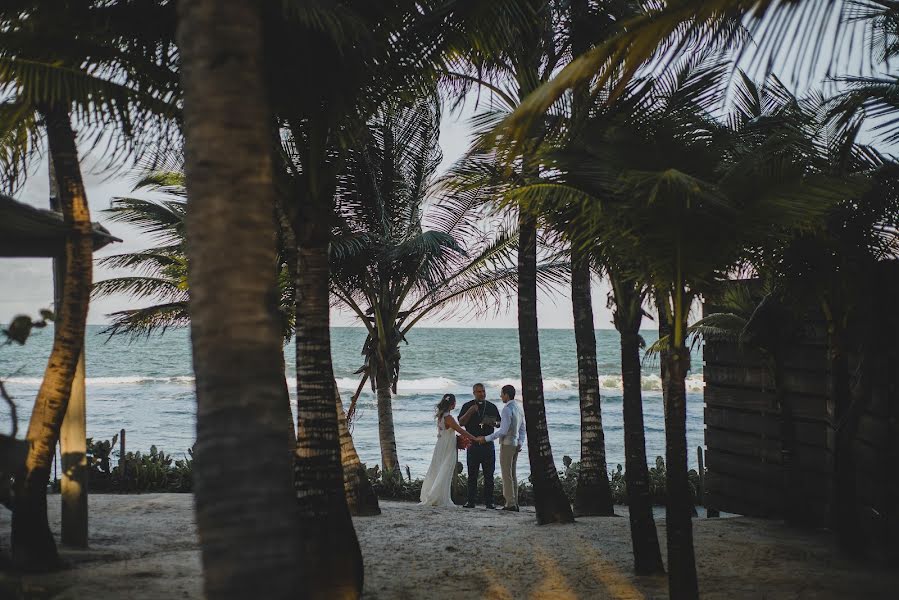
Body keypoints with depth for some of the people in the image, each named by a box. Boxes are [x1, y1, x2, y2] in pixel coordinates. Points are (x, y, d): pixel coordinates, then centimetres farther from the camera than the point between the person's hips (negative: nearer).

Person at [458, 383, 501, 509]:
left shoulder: (492, 407, 11)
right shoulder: (467, 406, 5)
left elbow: (499, 423, 15)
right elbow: (461, 423, -2)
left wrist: (494, 423, -7)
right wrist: (470, 412, -15)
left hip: (488, 444, 1)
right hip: (473, 444, -1)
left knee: (489, 475, 0)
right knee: (472, 474, 1)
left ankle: (489, 502, 4)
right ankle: (471, 501, 5)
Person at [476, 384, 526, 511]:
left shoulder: (507, 409, -17)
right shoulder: (519, 407, 11)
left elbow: (503, 431, -21)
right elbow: (523, 429, 15)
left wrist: (486, 438, -16)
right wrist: (521, 443, 14)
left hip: (507, 443, -9)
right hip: (515, 444, 9)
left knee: (507, 475, -4)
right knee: (513, 474, 13)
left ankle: (510, 503, -5)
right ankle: (514, 503, 15)